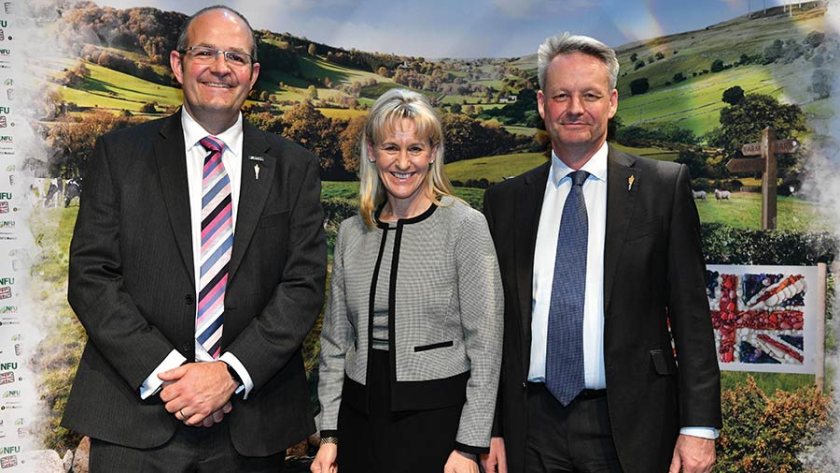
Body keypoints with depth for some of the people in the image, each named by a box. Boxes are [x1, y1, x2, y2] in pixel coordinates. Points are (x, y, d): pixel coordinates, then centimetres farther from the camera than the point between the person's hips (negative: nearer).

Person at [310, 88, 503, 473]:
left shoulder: (465, 226, -8)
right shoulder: (352, 232, 4)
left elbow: (485, 341, -9)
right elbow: (336, 339, 9)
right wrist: (329, 433, 6)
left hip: (437, 414, -4)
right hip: (361, 413, 4)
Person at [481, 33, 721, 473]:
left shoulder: (664, 185, -1)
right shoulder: (505, 200, 5)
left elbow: (691, 314, -3)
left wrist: (699, 426, -7)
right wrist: (490, 428, 4)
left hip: (631, 427, -2)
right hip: (533, 428, 2)